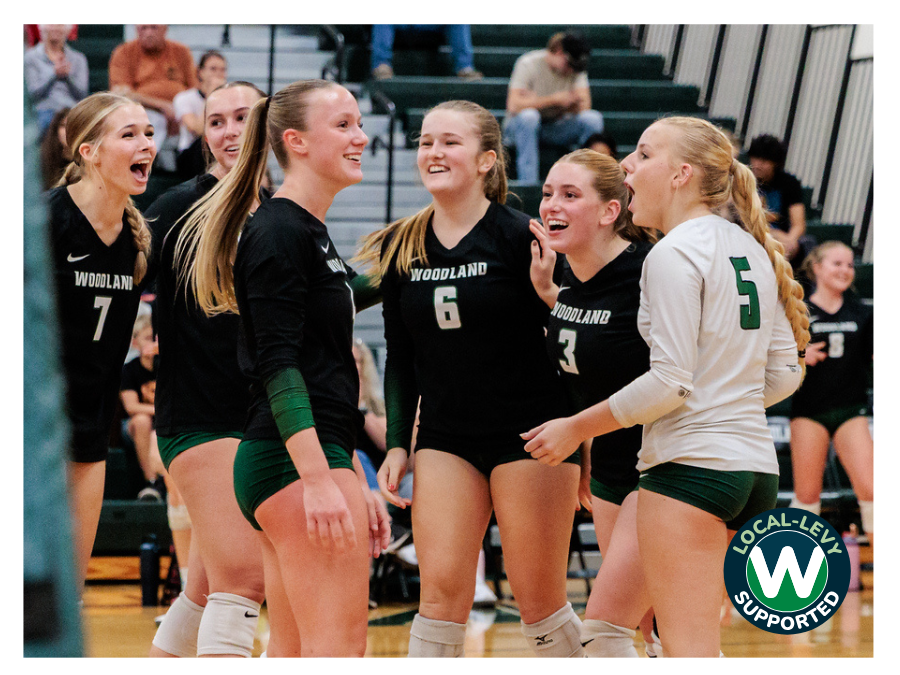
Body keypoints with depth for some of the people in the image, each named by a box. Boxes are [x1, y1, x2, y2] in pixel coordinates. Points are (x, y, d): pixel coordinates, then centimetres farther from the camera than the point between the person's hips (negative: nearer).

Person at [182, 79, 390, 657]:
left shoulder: (312, 235, 20)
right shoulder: (278, 233, -9)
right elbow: (278, 366, -18)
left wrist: (357, 486, 24)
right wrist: (319, 480, -26)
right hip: (298, 460, -10)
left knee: (295, 652, 9)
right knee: (339, 646, -14)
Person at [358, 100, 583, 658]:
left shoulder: (521, 236, -10)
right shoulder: (399, 248, 4)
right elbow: (401, 360, 11)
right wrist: (397, 445, 6)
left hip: (530, 434, -4)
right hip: (445, 439, 4)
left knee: (539, 598, 1)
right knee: (442, 590, -6)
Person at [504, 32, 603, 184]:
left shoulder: (576, 67, -2)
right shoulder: (529, 64, -15)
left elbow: (584, 106, -13)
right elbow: (514, 105, -26)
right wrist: (554, 100, -28)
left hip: (556, 129, 4)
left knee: (593, 118, -21)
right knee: (528, 115, -39)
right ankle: (528, 183, -38)